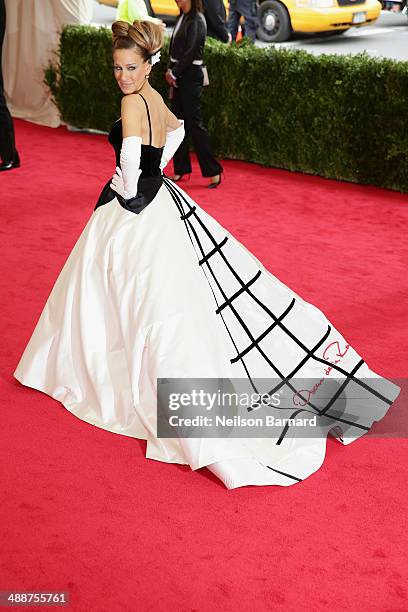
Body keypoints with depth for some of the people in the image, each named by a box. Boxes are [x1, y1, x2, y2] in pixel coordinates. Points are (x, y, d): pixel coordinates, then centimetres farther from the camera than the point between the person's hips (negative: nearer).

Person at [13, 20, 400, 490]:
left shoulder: (133, 102, -19)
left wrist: (129, 190, -16)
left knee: (167, 312, -6)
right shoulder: (154, 98, 8)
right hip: (161, 201, 9)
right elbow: (176, 129, 28)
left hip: (134, 216, -9)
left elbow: (132, 151, -34)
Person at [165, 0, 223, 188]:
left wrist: (174, 73, -11)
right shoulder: (182, 17, 12)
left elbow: (190, 51, -17)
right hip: (178, 75, 8)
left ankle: (213, 171, 0)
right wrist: (170, 70, 2)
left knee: (194, 123, -7)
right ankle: (180, 169, 18)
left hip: (191, 75, -8)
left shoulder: (196, 20, -13)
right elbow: (174, 46, 14)